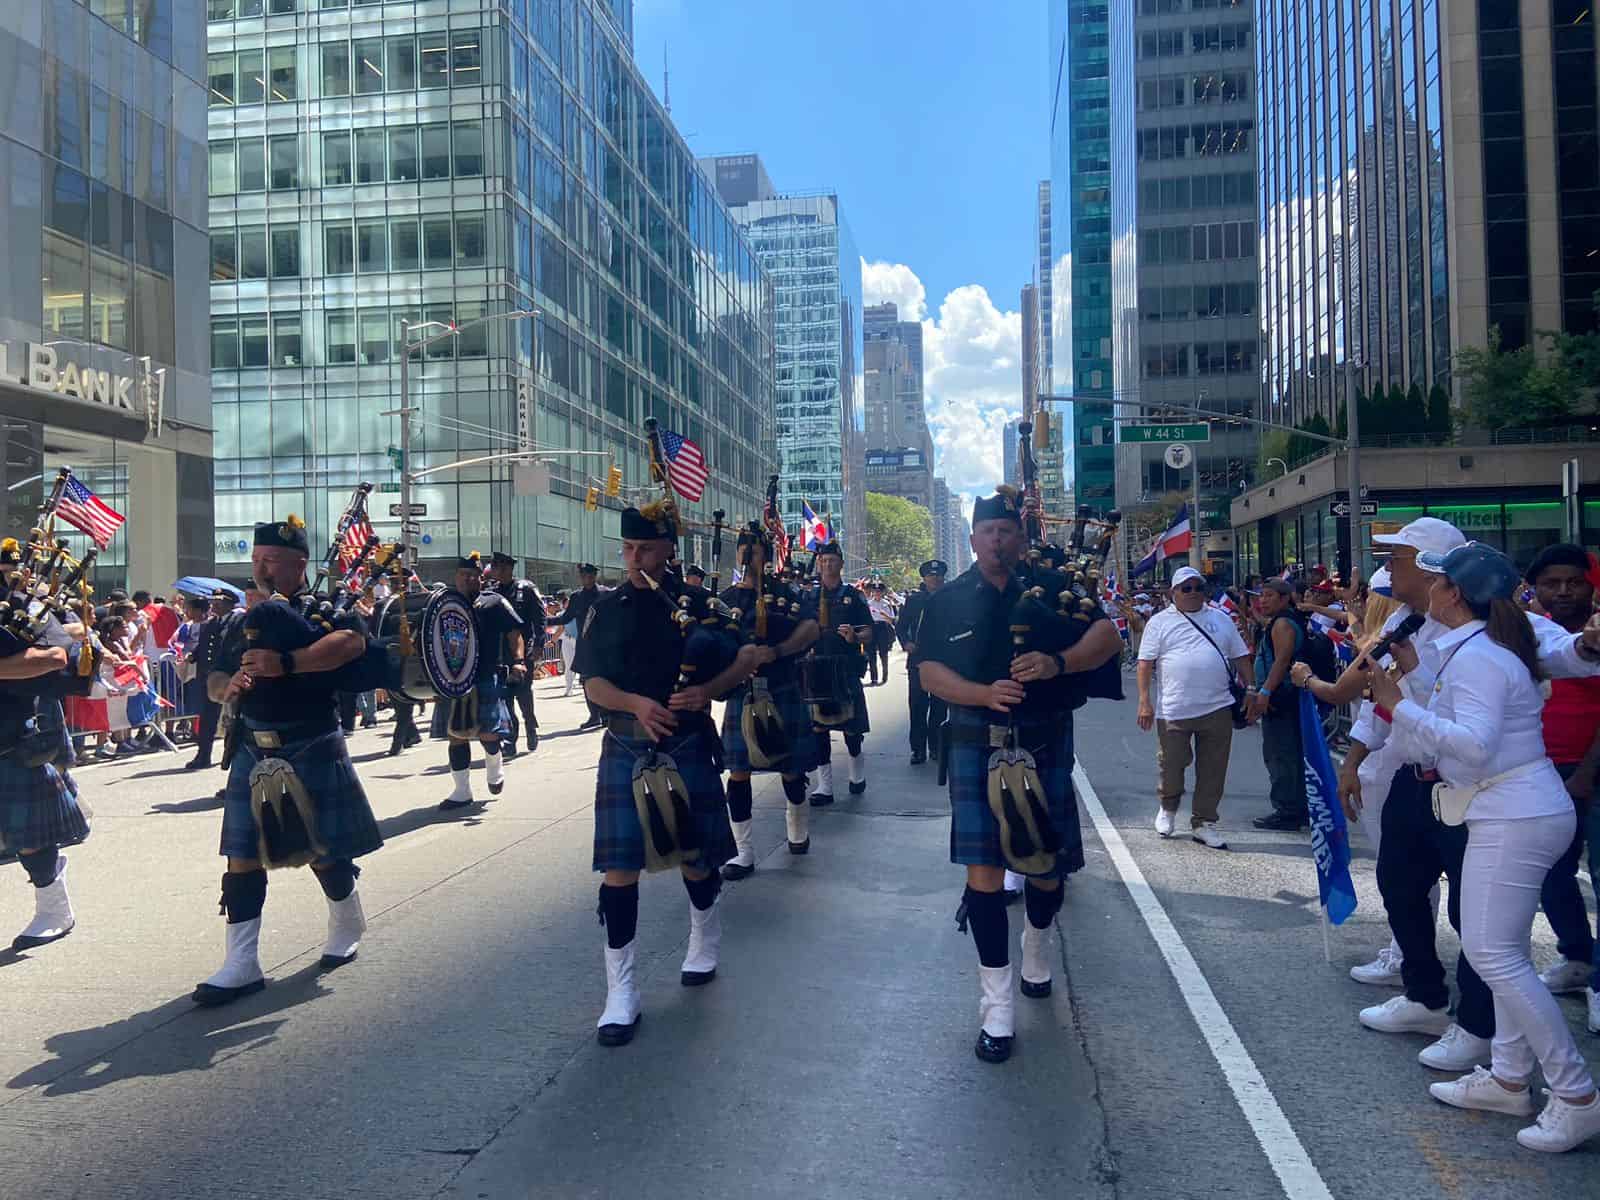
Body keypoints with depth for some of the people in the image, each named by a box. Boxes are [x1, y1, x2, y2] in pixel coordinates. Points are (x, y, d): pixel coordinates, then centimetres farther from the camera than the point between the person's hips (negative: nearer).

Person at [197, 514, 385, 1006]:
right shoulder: (245, 622, 14)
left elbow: (352, 641, -26)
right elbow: (214, 678, 15)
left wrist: (287, 663, -35)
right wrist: (227, 687, -10)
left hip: (312, 752, -5)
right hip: (254, 753, 5)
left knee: (325, 850, 7)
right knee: (242, 855, 3)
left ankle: (347, 927, 33)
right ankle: (242, 963, 12)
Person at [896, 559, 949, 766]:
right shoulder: (913, 600, 6)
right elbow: (901, 625, 6)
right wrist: (906, 643, -11)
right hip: (918, 660, -1)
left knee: (939, 706, 6)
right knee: (917, 705, -3)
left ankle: (936, 746, 16)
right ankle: (918, 749, 2)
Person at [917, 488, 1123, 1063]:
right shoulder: (948, 601, 3)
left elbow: (1108, 637, -6)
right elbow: (930, 672, -4)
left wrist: (1058, 663, -25)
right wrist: (985, 694, -22)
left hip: (1045, 746, 1)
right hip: (978, 747, -1)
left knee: (1047, 864, 12)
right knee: (983, 869, -6)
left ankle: (1037, 945, 46)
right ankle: (997, 1005, 5)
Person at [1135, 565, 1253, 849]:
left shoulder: (1220, 619, 13)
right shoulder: (1160, 622, 3)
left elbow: (1241, 657, 16)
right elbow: (1146, 663, 0)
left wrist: (1251, 689, 7)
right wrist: (1145, 701, -8)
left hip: (1217, 709, 3)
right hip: (1174, 710, -3)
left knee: (1213, 771, 5)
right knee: (1171, 766, 5)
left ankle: (1203, 823, 17)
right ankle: (1167, 807, 33)